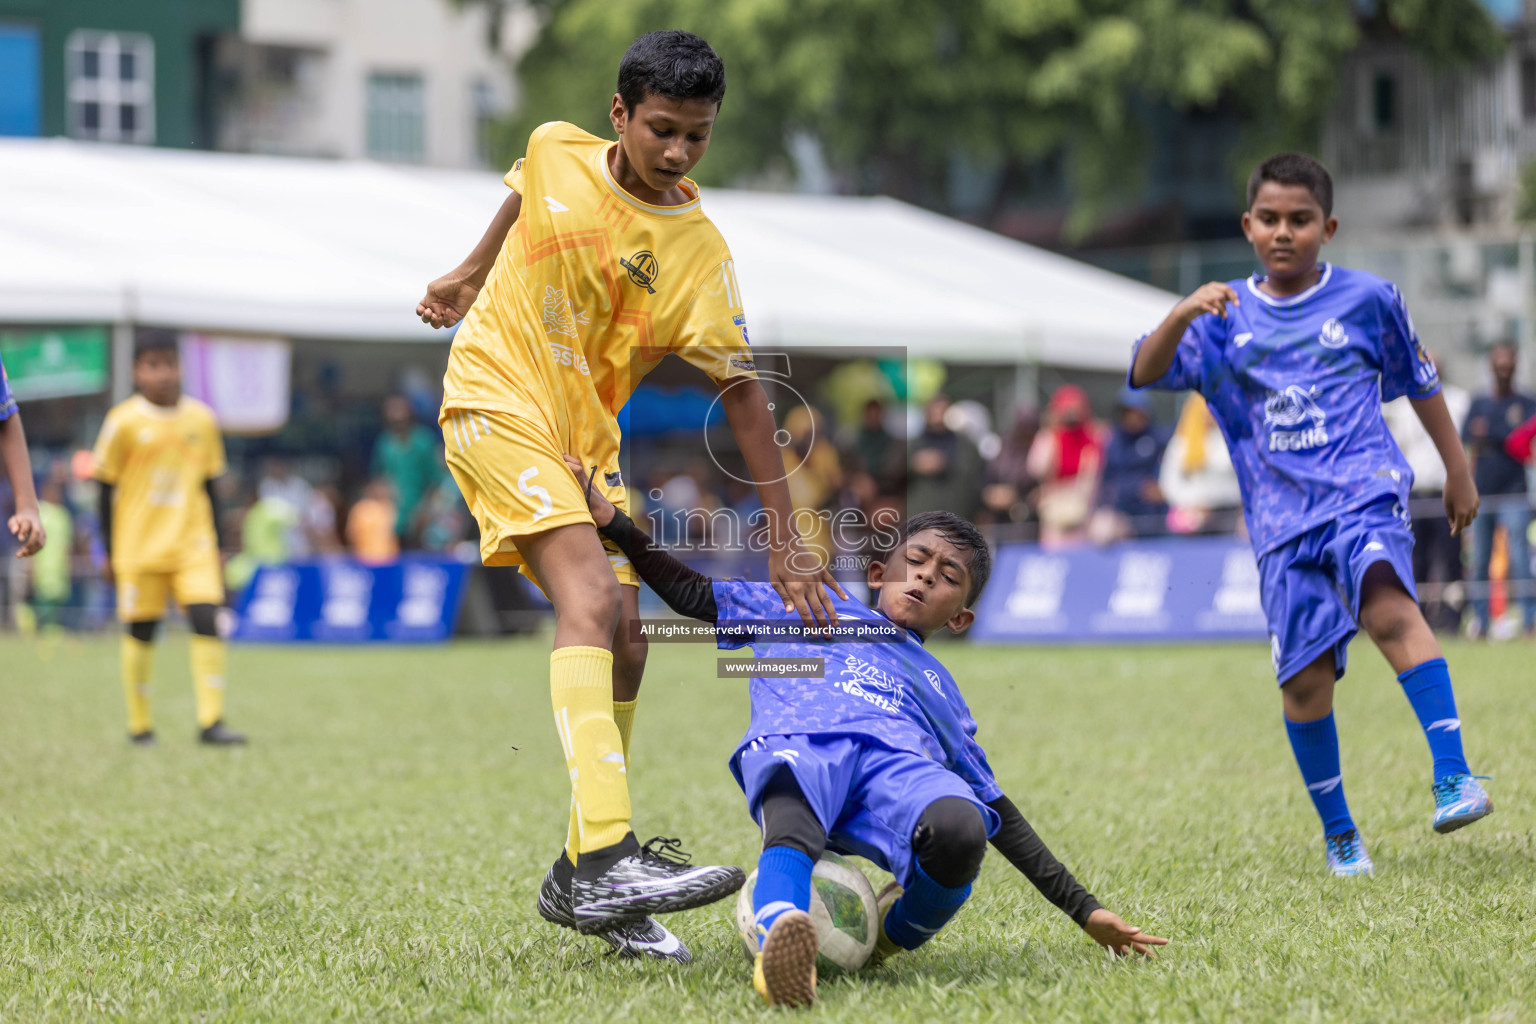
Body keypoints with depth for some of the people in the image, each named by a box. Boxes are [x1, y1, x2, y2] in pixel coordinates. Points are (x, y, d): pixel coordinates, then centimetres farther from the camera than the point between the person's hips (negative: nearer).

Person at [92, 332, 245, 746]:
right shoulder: (124, 421, -5)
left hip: (192, 544, 2)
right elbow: (106, 489, 0)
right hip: (139, 546, -2)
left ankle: (211, 721, -8)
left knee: (207, 622, -11)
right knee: (140, 632, 4)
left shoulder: (201, 418, 4)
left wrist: (217, 545, 12)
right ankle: (139, 725, 18)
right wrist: (110, 553, 0)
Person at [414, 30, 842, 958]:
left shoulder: (698, 250, -7)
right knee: (592, 597, -24)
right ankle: (607, 855, -37)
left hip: (586, 435, 4)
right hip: (496, 398, -4)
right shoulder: (555, 151, -8)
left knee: (624, 644, -3)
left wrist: (785, 540, -14)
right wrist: (472, 274, 33)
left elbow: (741, 387, -9)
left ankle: (581, 882, 12)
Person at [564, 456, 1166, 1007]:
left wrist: (1086, 912, 27)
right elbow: (693, 597, 37)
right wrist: (615, 525, 24)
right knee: (793, 823, -39)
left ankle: (895, 936, -10)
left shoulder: (939, 687, 40)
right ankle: (782, 941, -67)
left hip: (901, 762, 2)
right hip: (796, 742, -2)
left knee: (960, 830, -34)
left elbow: (1003, 818, 35)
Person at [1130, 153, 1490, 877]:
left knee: (1388, 604, -32)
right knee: (1306, 678, -1)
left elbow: (1419, 382, 20)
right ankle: (1338, 833, 20)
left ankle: (1452, 778, -40)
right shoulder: (1225, 318, 7)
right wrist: (1182, 314, -24)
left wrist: (1458, 471, 24)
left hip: (1363, 490, -2)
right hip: (1283, 520, 2)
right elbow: (1145, 374, -6)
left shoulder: (1368, 299, 6)